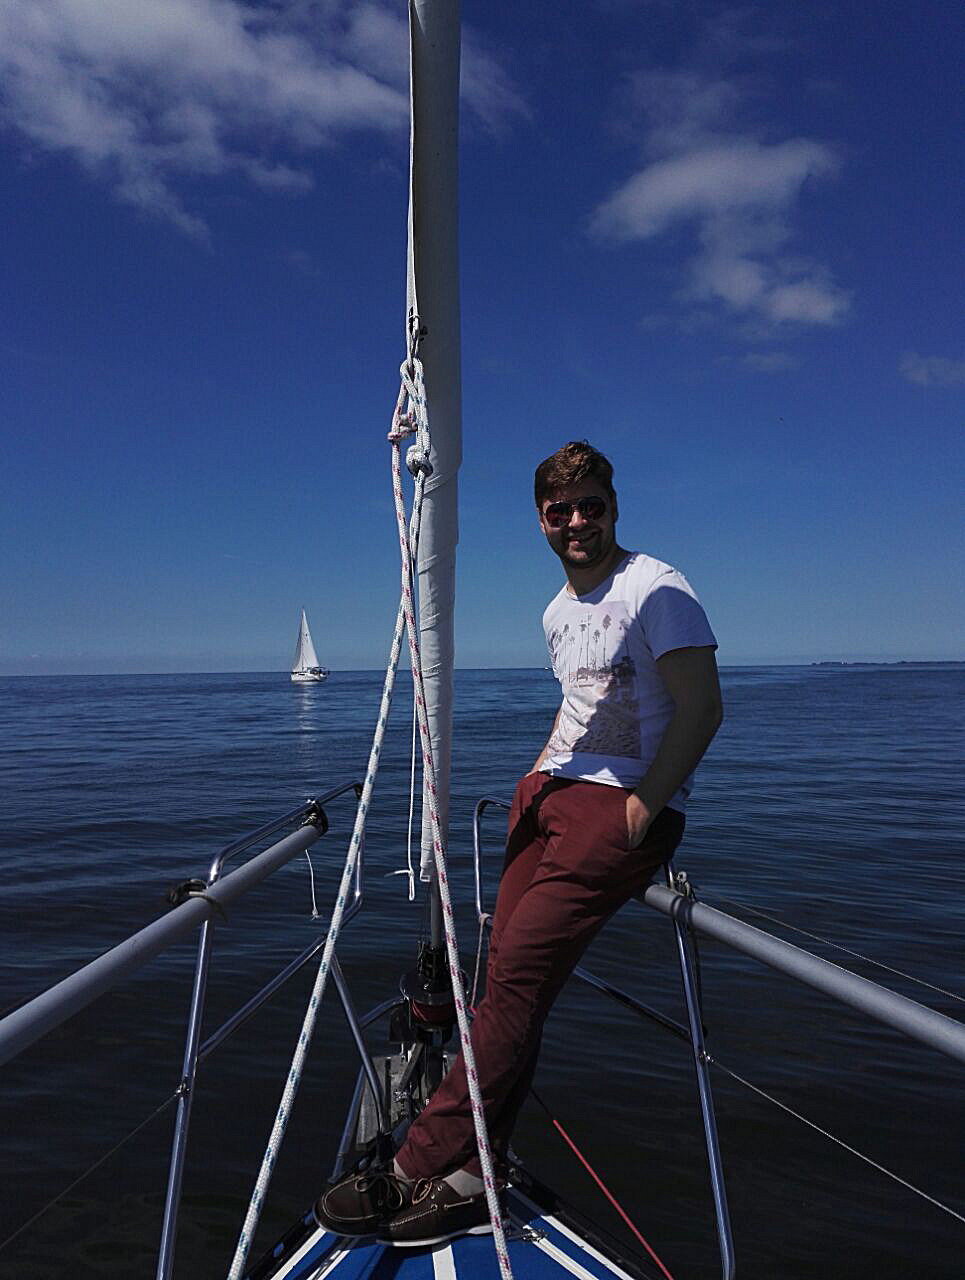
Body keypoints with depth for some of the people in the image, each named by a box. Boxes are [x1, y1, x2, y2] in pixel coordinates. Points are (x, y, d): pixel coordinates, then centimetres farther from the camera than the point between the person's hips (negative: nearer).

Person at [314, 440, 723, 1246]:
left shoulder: (656, 590, -7)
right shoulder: (559, 612, 18)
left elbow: (702, 709, -12)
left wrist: (638, 813, -17)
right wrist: (536, 776, 16)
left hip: (626, 802, -7)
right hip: (554, 789, 8)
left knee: (518, 969, -17)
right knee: (509, 972, -3)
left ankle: (418, 1172, -10)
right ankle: (473, 1180, 5)